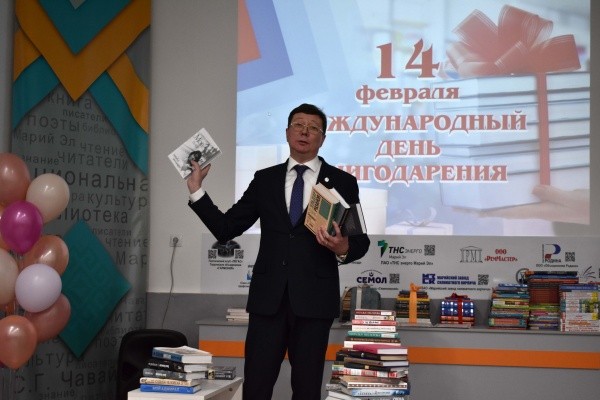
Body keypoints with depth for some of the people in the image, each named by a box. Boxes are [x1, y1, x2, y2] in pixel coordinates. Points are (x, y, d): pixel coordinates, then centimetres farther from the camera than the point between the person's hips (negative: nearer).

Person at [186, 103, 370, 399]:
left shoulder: (342, 182, 4)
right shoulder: (264, 179, 10)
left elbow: (361, 240, 4)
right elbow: (226, 229, 8)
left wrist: (344, 248, -19)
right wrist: (196, 190, 0)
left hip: (314, 299, -1)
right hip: (268, 297, 2)